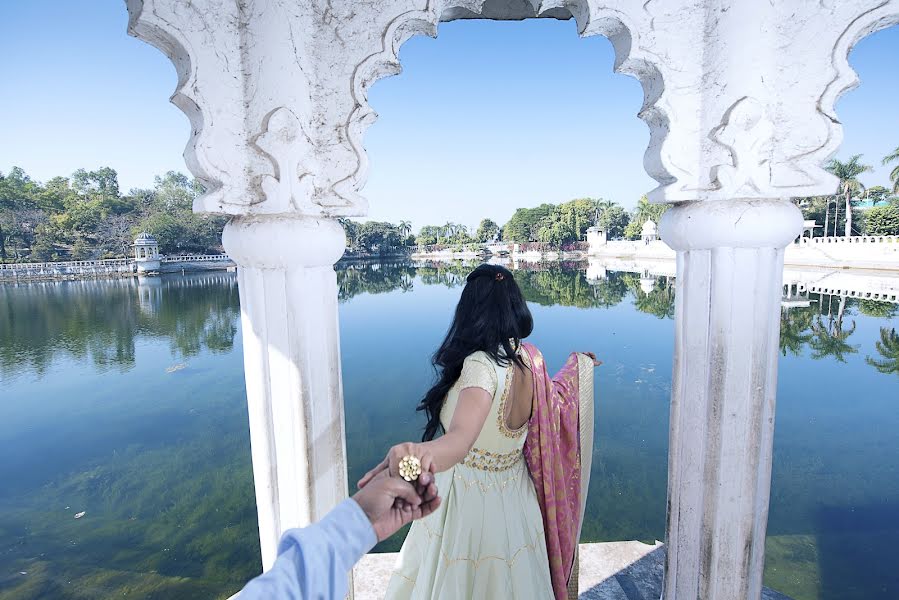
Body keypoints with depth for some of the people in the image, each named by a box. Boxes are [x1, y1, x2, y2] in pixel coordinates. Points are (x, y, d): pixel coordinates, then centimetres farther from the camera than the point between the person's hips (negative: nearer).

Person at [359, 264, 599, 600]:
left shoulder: (482, 364, -31)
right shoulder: (529, 358, -10)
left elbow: (462, 436, -48)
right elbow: (555, 402, 10)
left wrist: (421, 453, -70)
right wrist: (578, 365, 29)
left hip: (472, 509, -7)